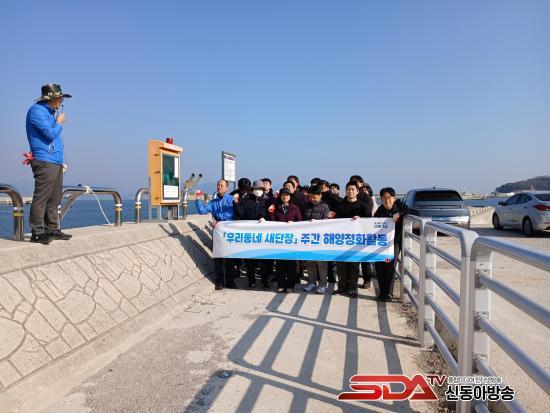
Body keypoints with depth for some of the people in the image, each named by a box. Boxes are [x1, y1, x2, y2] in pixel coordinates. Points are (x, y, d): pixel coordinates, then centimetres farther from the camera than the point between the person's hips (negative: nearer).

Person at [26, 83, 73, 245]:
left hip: (56, 163, 9)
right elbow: (51, 134, -16)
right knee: (41, 198, -10)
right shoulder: (37, 110, -6)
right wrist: (59, 122, 2)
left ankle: (52, 230, 16)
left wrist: (62, 160, 21)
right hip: (44, 163, -9)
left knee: (54, 199, 10)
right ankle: (37, 233, -7)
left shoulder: (50, 112, 22)